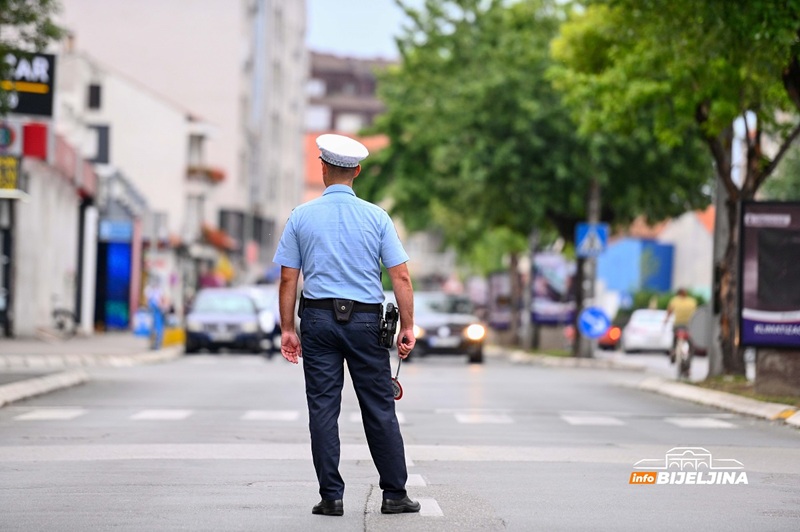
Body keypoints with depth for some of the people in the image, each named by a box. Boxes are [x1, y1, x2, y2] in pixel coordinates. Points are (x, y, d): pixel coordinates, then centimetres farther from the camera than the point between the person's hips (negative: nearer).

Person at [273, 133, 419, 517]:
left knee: (323, 409, 3)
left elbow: (288, 279, 1)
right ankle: (394, 494, 9)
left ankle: (331, 497, 2)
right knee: (379, 409, 6)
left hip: (318, 317, 0)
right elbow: (401, 276, -3)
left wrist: (287, 329, 6)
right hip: (365, 320, 0)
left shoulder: (302, 216, 2)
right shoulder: (375, 216, 0)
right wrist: (408, 327, 1)